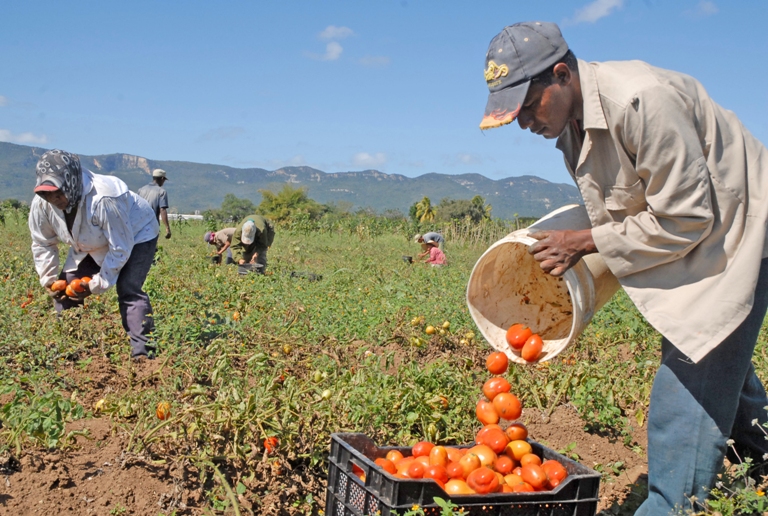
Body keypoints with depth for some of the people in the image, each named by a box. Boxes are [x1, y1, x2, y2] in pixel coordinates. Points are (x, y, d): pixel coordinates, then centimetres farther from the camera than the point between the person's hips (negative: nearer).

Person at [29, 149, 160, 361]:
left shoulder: (104, 200, -43)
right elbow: (42, 244, -2)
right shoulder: (41, 204, -22)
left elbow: (120, 249, -32)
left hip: (137, 234, -7)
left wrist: (97, 285, -27)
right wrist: (48, 280, -7)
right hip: (90, 243, 7)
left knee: (129, 291, -23)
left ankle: (143, 353, -20)